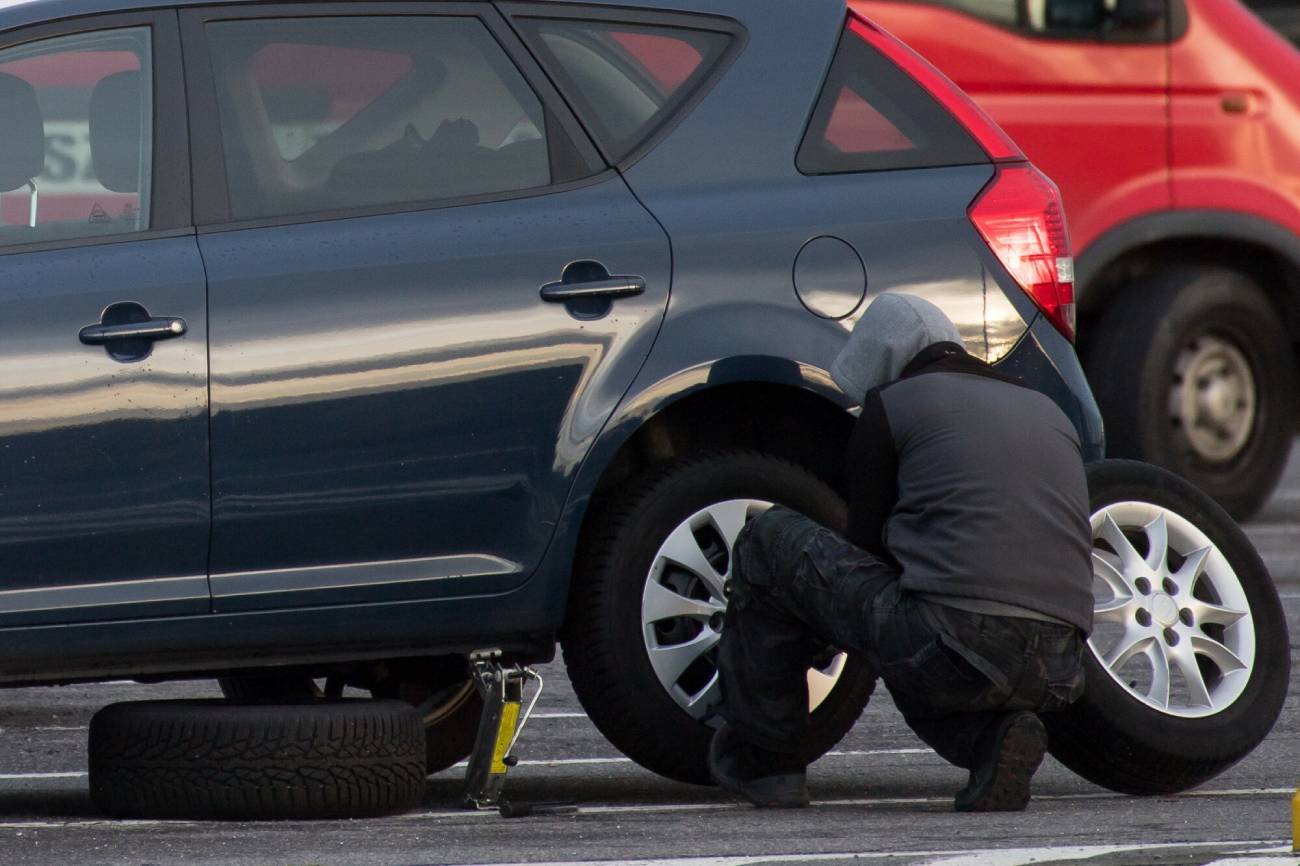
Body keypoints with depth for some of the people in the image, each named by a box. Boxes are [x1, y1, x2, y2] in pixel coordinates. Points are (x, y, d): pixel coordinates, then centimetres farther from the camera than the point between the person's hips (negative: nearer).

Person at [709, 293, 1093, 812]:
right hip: (1057, 676, 6)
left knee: (769, 541, 13)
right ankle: (991, 736, 7)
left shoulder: (892, 404, 8)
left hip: (957, 644, -6)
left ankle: (762, 762, 17)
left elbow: (866, 543, 11)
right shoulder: (1048, 412, 25)